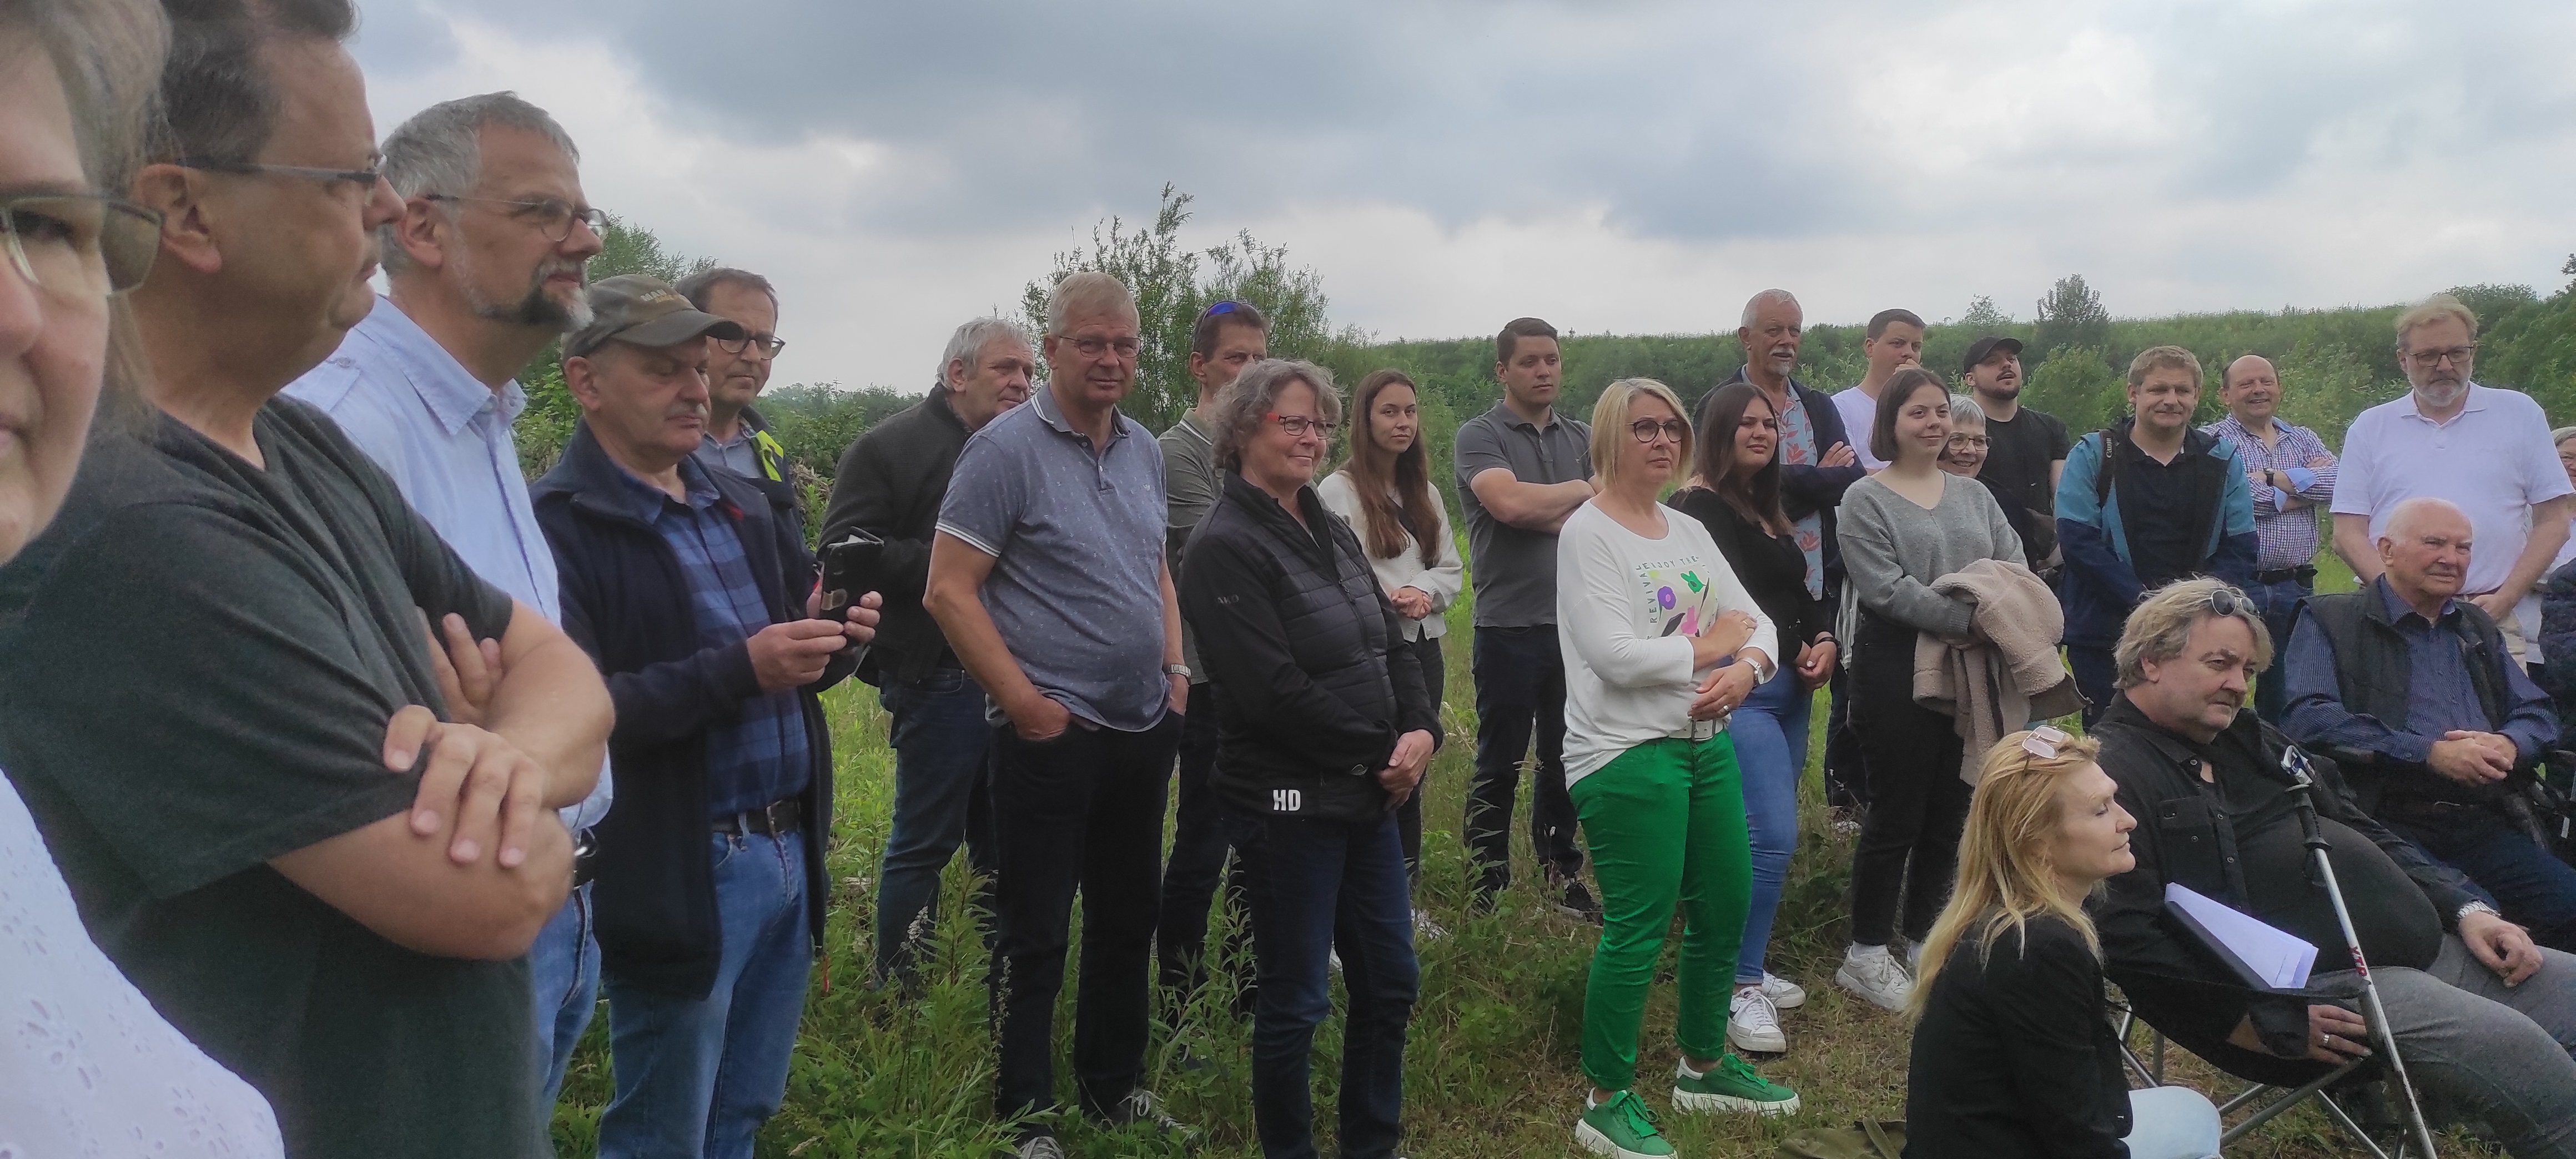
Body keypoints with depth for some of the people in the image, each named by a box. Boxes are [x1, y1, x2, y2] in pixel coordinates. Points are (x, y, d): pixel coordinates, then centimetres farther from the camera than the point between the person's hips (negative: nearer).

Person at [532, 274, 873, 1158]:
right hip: (681, 878, -7)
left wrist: (831, 636, -7)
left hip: (790, 853, 7)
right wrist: (740, 668, -28)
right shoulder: (559, 525, -14)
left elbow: (794, 659, 15)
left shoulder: (741, 505, 12)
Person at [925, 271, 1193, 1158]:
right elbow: (949, 592, -14)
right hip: (1052, 736, -7)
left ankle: (1115, 1086, 34)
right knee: (1035, 934, 4)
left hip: (1145, 726, 7)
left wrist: (1176, 670, 9)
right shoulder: (1006, 449, -12)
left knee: (1129, 917, 17)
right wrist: (1025, 703, -15)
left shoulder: (1143, 450, 9)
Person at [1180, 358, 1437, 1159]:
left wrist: (1420, 731, -9)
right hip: (1289, 801, -8)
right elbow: (1275, 690, -22)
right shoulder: (1225, 548, -15)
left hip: (1369, 794, 8)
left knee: (1391, 981, 16)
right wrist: (1381, 753, -13)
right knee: (1296, 1001, 5)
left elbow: (1391, 643, 9)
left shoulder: (1333, 532, 11)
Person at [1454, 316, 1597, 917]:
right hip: (1509, 627, -4)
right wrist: (1584, 491, -8)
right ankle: (1488, 887, 16)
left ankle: (1562, 876, 27)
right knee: (1500, 765, 5)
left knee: (1564, 759, 14)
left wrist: (1540, 511, -12)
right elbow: (1509, 503, -22)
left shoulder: (1584, 438, 11)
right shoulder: (1479, 436, -4)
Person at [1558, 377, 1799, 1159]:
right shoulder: (1588, 533, -10)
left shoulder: (1689, 532, 13)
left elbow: (1757, 622, 9)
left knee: (1725, 909, 15)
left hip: (1706, 745, 8)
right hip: (1625, 755, -8)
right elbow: (1617, 657, -20)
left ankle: (1704, 1066, 36)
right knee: (1637, 932, -3)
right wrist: (1713, 644, -8)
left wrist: (1746, 668, -14)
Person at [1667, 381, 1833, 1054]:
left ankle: (1748, 967, 21)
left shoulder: (1765, 510, 19)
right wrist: (1793, 649, -9)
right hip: (1743, 689, -9)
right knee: (1772, 835, -14)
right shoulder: (1700, 506, -8)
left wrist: (1825, 639, -3)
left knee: (1769, 834, 9)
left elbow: (1801, 592, 16)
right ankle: (1740, 989, -6)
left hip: (1791, 688, 9)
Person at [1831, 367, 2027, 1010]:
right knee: (1897, 814, 0)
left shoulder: (1973, 494, 14)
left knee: (1948, 813, 12)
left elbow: (2014, 560, 4)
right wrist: (1970, 620, -22)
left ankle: (1923, 940, 26)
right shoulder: (1866, 499, -5)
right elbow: (1888, 588, -16)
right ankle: (1867, 954, 12)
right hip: (1897, 667, -6)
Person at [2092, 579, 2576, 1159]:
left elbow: (2362, 831, 25)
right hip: (2316, 989, -10)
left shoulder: (2248, 737, 17)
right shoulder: (2115, 774, -15)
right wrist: (2272, 1027, -19)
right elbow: (2129, 941, -23)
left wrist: (2465, 908, 10)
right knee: (2512, 1045, -24)